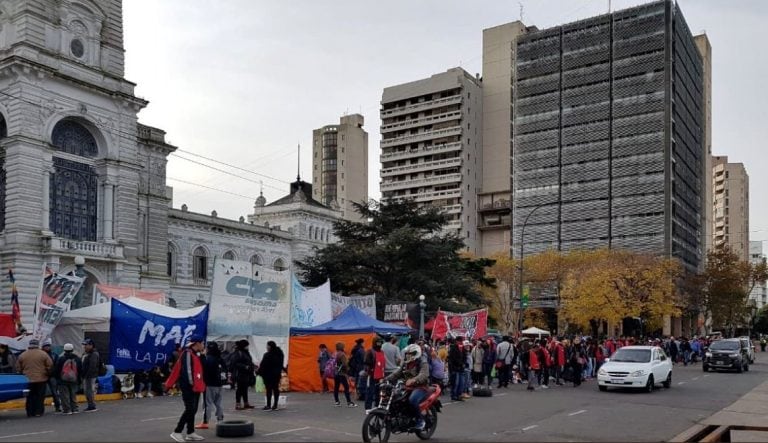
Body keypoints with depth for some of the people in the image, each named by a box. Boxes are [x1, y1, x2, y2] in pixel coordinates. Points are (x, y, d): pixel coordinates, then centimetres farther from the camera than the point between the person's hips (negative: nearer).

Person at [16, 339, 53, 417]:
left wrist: (23, 374, 20)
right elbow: (50, 366, -7)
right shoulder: (43, 354, -7)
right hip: (41, 379, -3)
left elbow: (18, 368, 7)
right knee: (40, 396, 3)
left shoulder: (22, 355, 3)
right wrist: (48, 374, 9)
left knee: (30, 397, 9)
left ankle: (30, 412, 10)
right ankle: (39, 412, 0)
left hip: (28, 379, 3)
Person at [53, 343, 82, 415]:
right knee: (73, 395, 14)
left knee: (65, 396, 0)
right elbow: (80, 371, 10)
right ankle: (74, 409, 13)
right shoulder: (77, 359, 5)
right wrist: (79, 380, 19)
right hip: (74, 381, 4)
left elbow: (56, 370, -3)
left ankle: (67, 410, -2)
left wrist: (57, 379, 11)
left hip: (63, 381, -4)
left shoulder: (61, 359, -7)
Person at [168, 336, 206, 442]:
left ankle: (190, 433, 17)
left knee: (193, 410, 11)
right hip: (188, 387, -10)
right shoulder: (187, 354, -13)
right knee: (189, 410, -12)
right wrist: (191, 384, -21)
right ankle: (177, 432, -7)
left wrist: (200, 385, 15)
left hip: (195, 387, 10)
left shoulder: (195, 354, 18)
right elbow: (187, 370, -20)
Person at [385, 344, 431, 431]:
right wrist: (386, 379, -4)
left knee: (412, 400, -35)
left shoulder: (423, 363, -8)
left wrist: (413, 380, -45)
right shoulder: (405, 363, 17)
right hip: (408, 387, 7)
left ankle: (420, 420, -14)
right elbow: (397, 373, 12)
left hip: (420, 387, -7)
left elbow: (423, 375, -26)